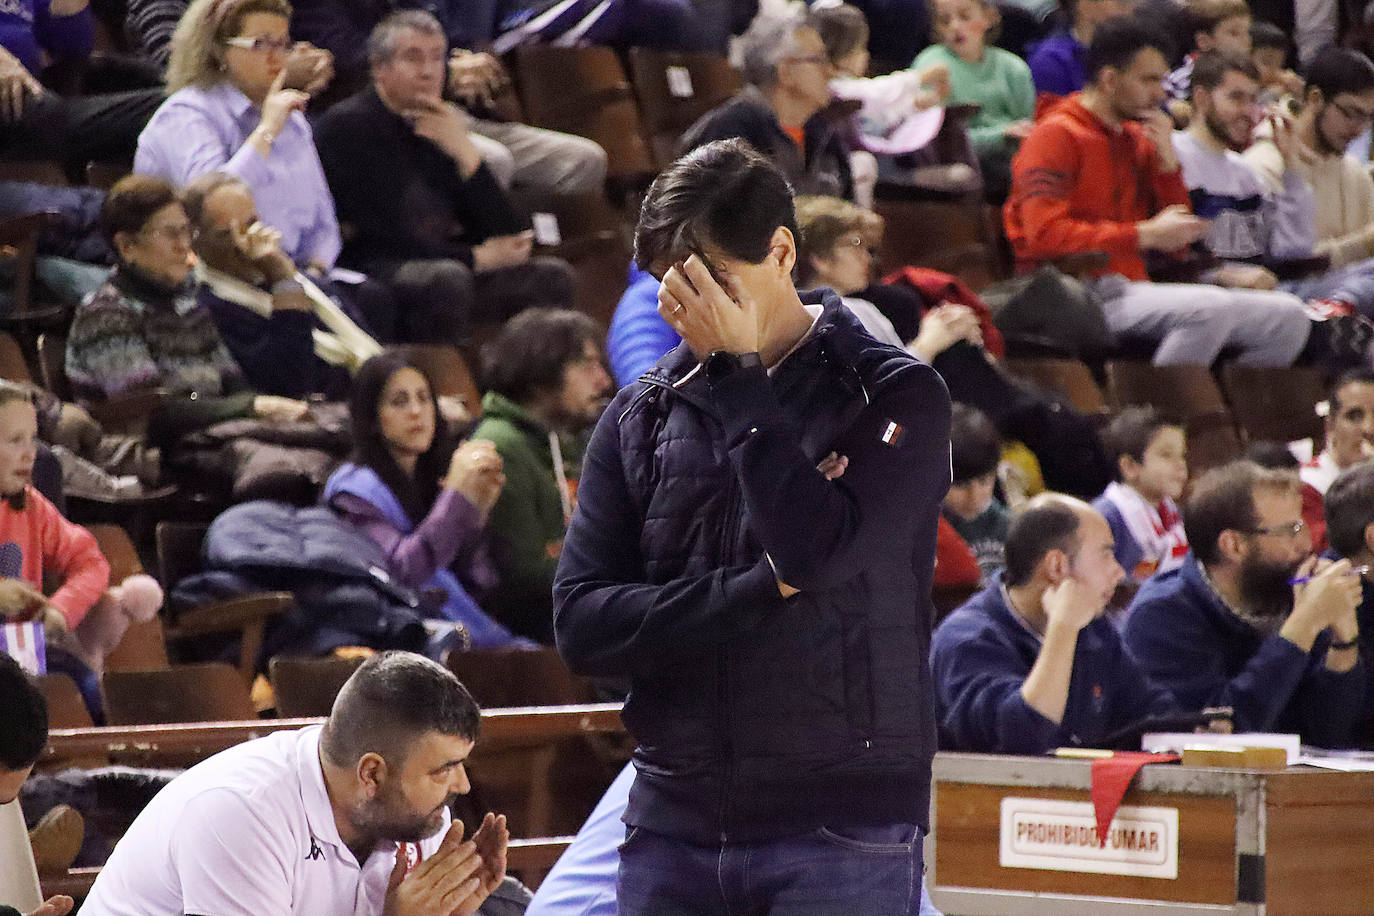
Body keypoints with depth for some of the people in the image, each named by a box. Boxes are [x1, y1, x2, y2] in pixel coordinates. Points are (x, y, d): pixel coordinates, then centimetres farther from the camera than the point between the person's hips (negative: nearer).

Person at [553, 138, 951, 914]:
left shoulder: (896, 398, -1)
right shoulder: (642, 415, 10)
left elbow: (818, 550, -18)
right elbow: (582, 624, 2)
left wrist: (740, 377, -10)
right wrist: (759, 586, -10)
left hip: (843, 833, -4)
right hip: (673, 830, 4)